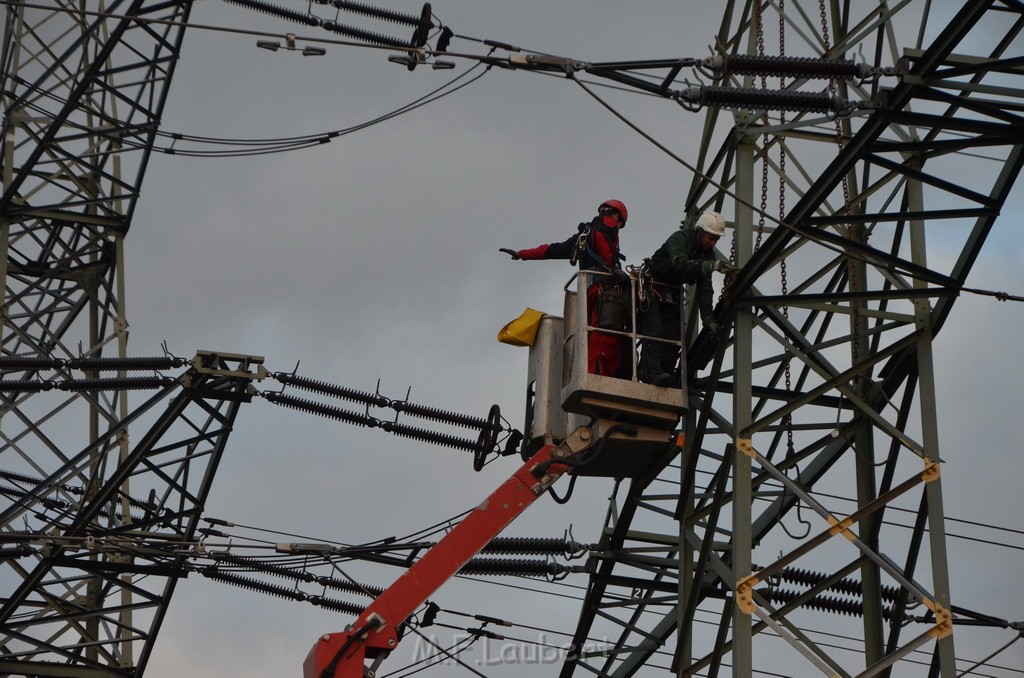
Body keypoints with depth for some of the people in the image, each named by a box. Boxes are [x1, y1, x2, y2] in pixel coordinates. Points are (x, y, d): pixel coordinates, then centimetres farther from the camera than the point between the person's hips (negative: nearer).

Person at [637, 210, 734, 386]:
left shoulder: (708, 255, 1)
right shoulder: (680, 239, -21)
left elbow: (704, 289, -4)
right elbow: (680, 264, -41)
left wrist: (707, 318, -17)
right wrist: (712, 265, -51)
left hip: (671, 295, 8)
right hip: (651, 290, -8)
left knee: (673, 337, -4)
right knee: (654, 332, -22)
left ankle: (667, 374, -2)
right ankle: (653, 374, -35)